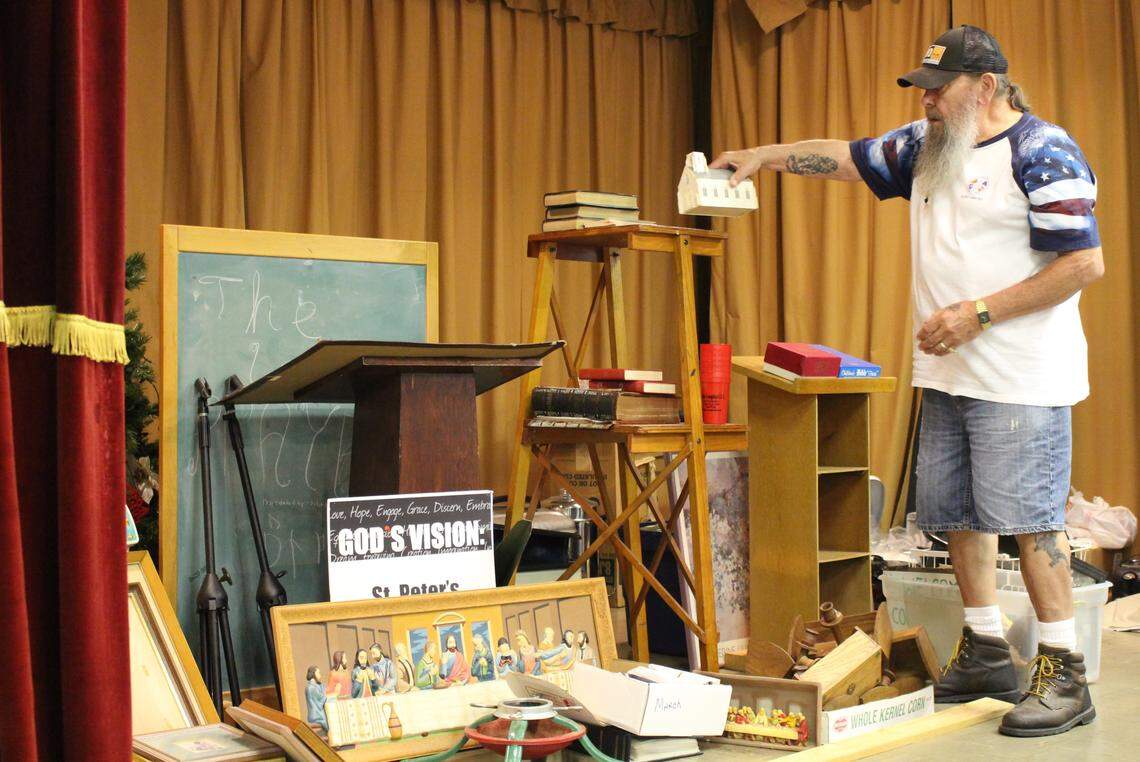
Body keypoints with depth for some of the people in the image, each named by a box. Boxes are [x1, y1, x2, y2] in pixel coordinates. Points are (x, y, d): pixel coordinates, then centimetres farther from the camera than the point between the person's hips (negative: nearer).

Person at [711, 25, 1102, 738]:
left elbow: (1086, 262, -16)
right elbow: (846, 155, 22)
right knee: (956, 511, 12)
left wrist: (979, 313, -18)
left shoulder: (1042, 153, -11)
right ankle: (986, 652, 26)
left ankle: (1066, 677, 2)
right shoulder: (927, 147, 13)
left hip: (1020, 380, -8)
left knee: (1028, 516, -7)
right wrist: (764, 156, 11)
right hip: (948, 374, 8)